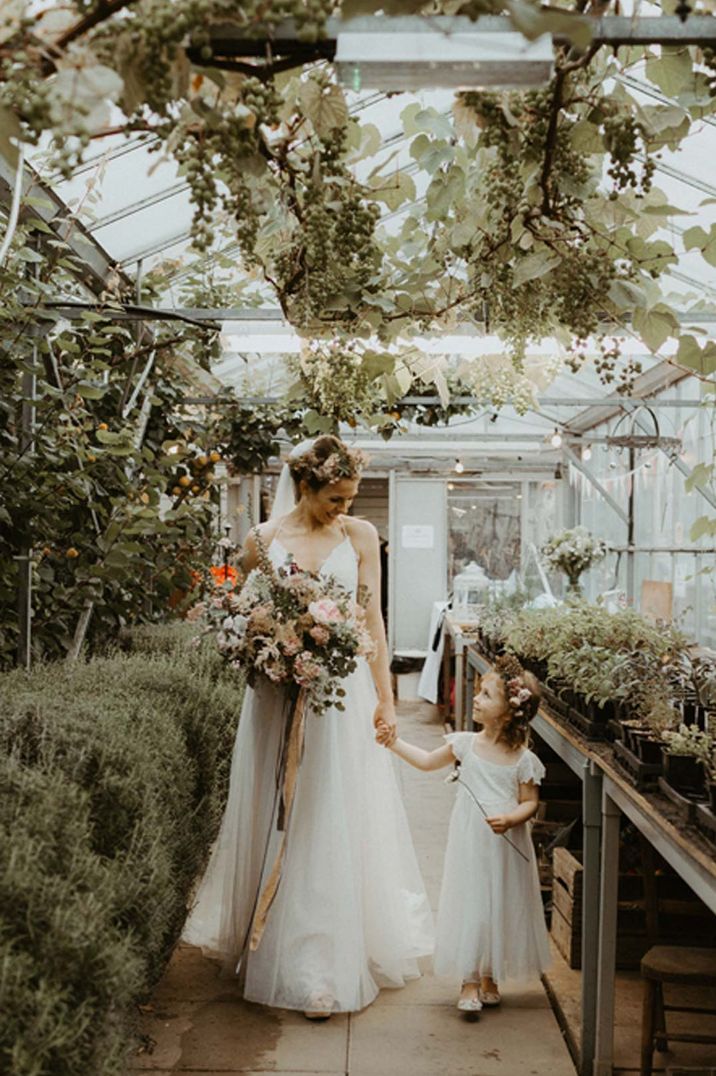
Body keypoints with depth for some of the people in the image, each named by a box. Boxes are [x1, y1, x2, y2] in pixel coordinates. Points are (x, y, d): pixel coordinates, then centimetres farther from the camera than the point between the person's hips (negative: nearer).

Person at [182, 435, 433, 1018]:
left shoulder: (361, 536, 2)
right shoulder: (263, 540, 0)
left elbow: (373, 620, 4)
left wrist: (385, 697, 2)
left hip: (344, 693, 1)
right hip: (281, 696, 0)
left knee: (341, 823, 4)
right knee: (282, 822, 8)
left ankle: (336, 959, 17)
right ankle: (280, 945, 26)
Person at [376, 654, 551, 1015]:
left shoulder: (523, 759, -10)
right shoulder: (465, 744, -4)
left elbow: (530, 802, -3)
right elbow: (428, 761, 10)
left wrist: (511, 819, -22)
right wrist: (394, 742, 2)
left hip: (507, 846, -1)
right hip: (469, 843, 1)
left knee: (500, 907, 11)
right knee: (468, 904, 4)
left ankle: (489, 977, 31)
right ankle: (469, 981, 17)